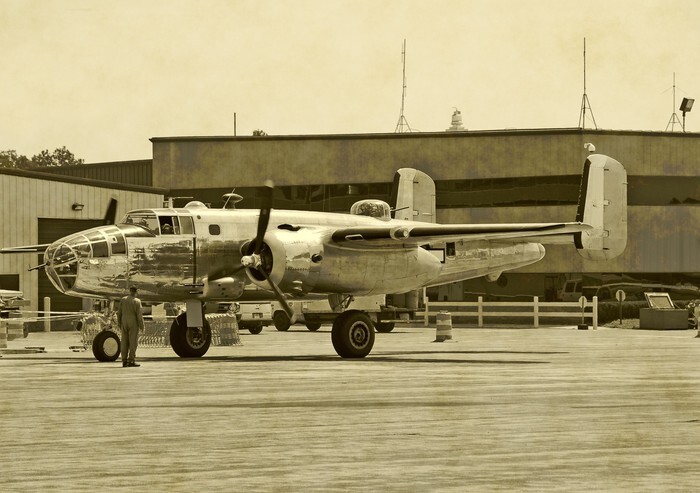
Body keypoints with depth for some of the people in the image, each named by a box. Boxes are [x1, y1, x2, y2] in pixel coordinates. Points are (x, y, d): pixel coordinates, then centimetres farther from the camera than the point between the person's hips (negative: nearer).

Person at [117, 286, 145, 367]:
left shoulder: (123, 300, 2)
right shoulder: (137, 301, -12)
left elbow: (119, 313, 5)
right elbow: (139, 315, -14)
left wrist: (119, 323, 15)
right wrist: (141, 326, -6)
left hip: (124, 323, 5)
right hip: (133, 324, -5)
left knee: (125, 342, 6)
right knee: (133, 342, -3)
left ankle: (124, 361, 6)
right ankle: (131, 361, -7)